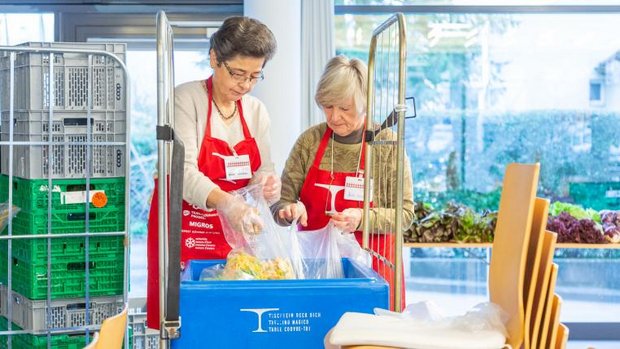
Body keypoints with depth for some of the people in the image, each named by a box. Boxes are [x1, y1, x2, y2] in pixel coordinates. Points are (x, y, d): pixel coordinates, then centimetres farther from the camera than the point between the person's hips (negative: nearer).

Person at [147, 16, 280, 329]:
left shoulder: (256, 111, 7)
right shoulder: (186, 99, -10)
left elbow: (262, 173, 8)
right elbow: (184, 172, -21)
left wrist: (269, 186, -17)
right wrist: (224, 201, -39)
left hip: (234, 236, 5)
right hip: (185, 232, -4)